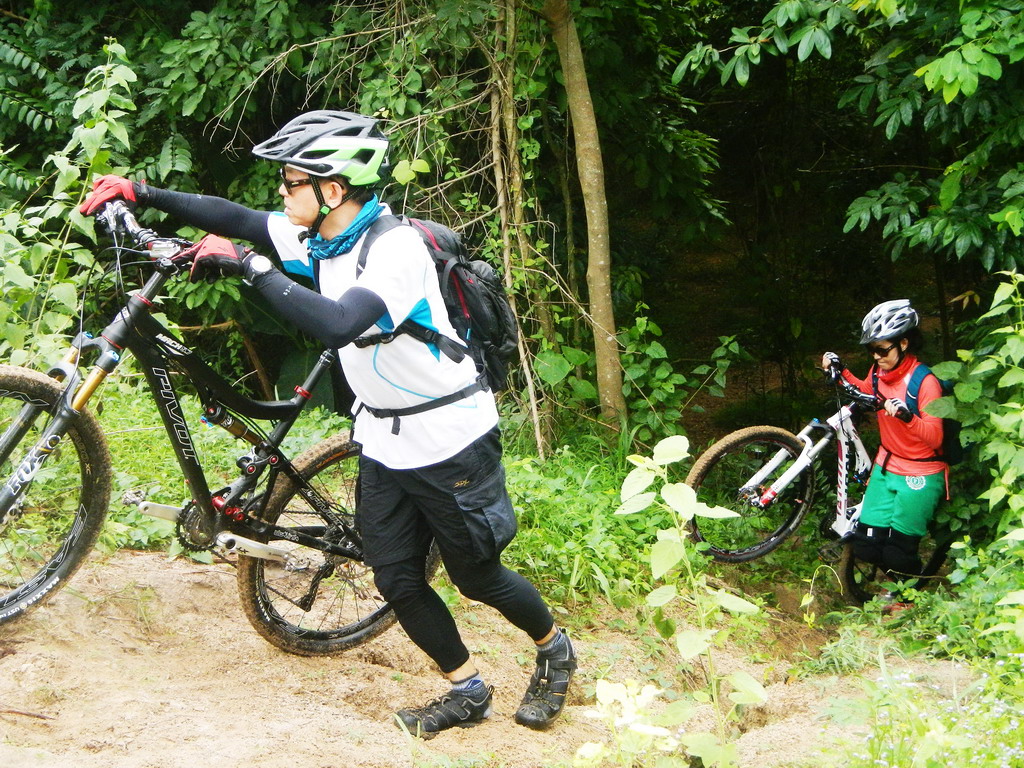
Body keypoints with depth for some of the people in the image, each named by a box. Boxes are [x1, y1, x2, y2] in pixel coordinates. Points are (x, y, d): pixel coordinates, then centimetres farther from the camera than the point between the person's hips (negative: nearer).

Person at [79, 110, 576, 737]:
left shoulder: (397, 246, -28)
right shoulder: (319, 239, -3)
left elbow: (337, 324, -42)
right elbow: (238, 218, 3)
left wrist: (248, 265, -38)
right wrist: (141, 193, -6)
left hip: (449, 442, -8)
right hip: (384, 442, 8)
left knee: (479, 577, 7)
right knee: (397, 580, 8)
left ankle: (556, 650, 34)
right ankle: (468, 692, 26)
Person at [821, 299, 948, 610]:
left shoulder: (925, 383, -21)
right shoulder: (880, 372, -1)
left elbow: (934, 437, -26)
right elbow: (864, 392, 23)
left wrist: (907, 416, -42)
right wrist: (840, 370, 7)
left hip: (919, 476, -6)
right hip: (886, 467, 6)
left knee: (899, 547, -1)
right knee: (867, 543, 4)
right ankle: (897, 584, 32)